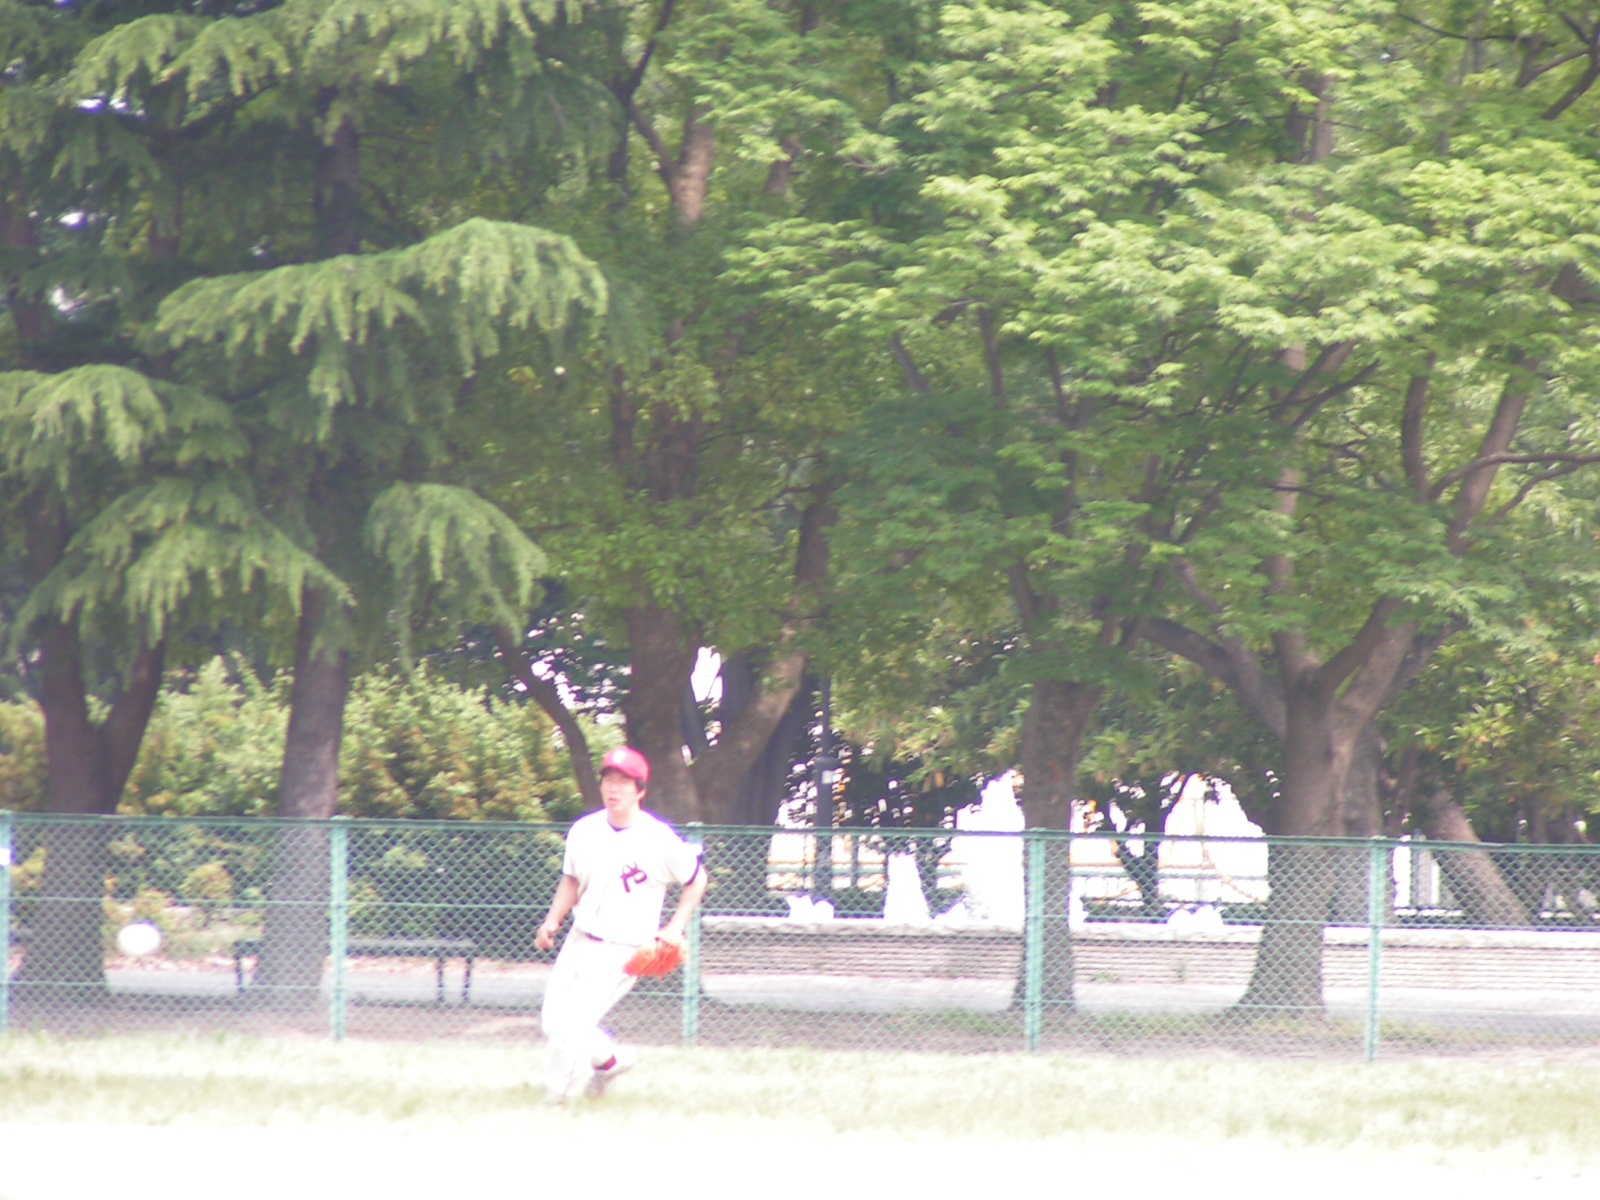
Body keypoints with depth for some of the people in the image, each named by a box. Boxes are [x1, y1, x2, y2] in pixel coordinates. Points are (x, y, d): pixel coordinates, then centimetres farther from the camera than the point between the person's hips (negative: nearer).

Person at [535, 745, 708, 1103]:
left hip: (623, 949, -6)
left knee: (572, 1026, -15)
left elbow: (696, 880, 0)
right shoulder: (584, 831, 1)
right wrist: (553, 919, 3)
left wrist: (675, 928, -7)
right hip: (579, 941, 6)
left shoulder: (660, 840, -13)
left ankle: (557, 1100, 3)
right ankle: (609, 1059, 32)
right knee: (553, 1021, 6)